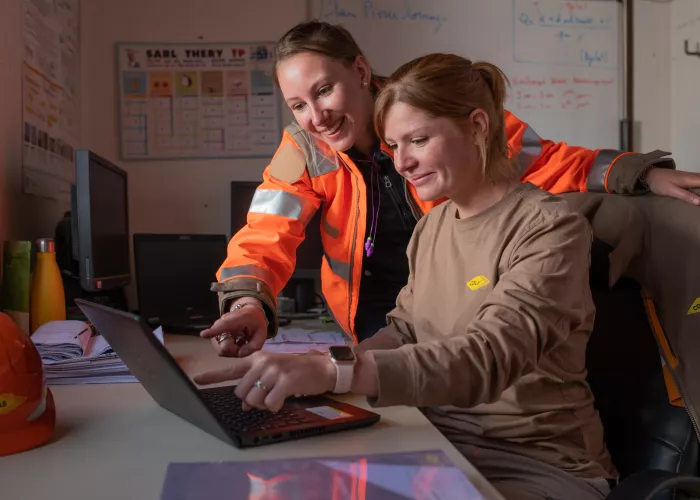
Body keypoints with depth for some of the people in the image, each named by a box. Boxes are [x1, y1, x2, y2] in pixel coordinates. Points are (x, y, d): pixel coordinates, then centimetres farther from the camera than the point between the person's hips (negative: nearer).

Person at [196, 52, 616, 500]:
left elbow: (490, 356, -30)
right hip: (440, 445, 6)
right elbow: (405, 331, 9)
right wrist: (312, 367, -9)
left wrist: (333, 372, -42)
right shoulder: (433, 224, 7)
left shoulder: (551, 228, -17)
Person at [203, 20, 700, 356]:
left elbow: (547, 164, -9)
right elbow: (266, 236, -18)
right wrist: (248, 302, -38)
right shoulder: (303, 148, -9)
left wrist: (643, 174, -20)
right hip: (382, 320, 2)